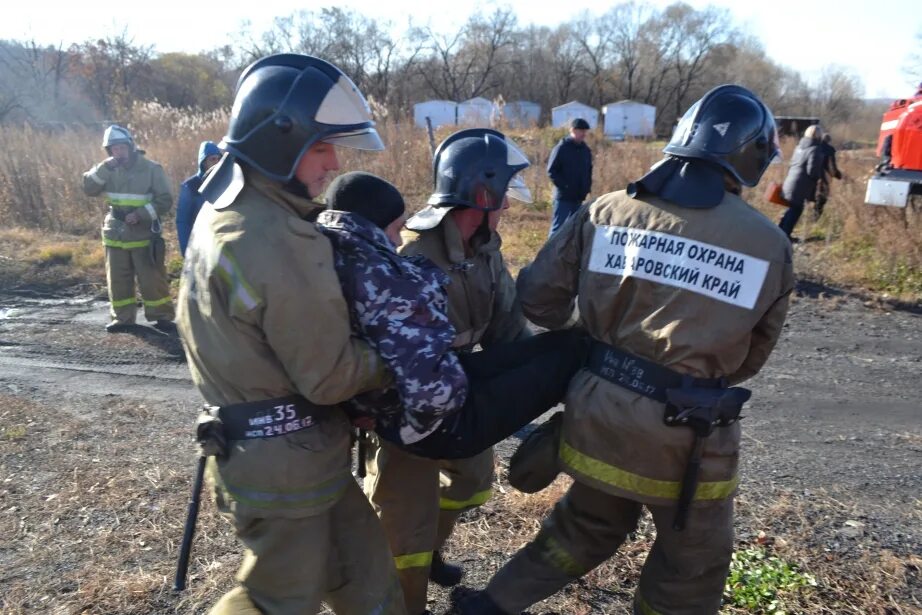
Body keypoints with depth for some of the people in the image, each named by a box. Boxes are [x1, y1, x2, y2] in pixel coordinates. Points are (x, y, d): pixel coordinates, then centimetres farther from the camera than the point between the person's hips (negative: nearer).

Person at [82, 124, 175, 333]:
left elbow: (165, 201, -8)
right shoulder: (108, 170, 6)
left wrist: (140, 214, -19)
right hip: (115, 235, 4)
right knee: (118, 280, 10)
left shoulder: (151, 169, -7)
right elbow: (89, 189, -5)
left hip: (143, 235, -4)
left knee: (152, 279, -2)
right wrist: (104, 168, -16)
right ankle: (123, 318, 21)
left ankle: (162, 317, 8)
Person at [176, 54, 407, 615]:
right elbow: (329, 377, -20)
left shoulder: (223, 208, 3)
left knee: (360, 570, 22)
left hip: (248, 440, 9)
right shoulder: (281, 244, -28)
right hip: (284, 460, -9)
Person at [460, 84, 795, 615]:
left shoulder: (607, 210, -2)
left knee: (589, 525, 30)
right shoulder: (768, 245, -4)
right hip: (686, 435, -3)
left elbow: (538, 297, 2)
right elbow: (751, 357, 7)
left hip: (598, 414, 4)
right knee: (691, 569, 23)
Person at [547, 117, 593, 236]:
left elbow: (589, 170, 22)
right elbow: (551, 171, -11)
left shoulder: (586, 150, 11)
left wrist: (587, 186, 8)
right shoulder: (561, 148, -8)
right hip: (563, 196, -6)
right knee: (558, 226, -5)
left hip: (579, 196, 7)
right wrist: (564, 186, -16)